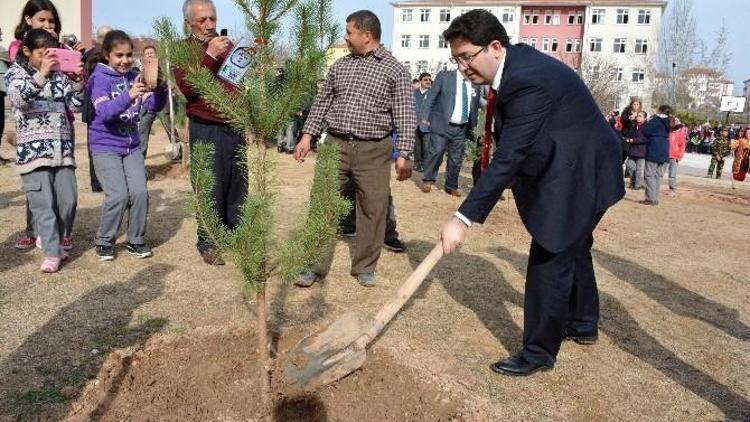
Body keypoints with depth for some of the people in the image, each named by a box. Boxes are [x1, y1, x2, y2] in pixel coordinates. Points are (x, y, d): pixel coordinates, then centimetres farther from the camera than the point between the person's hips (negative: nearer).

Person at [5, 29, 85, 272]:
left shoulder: (60, 75, 13)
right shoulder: (16, 73, 3)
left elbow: (75, 106, 10)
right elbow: (18, 99, -18)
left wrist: (78, 81, -6)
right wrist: (41, 75, -31)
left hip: (63, 147, 4)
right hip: (33, 149, -4)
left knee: (68, 199, 1)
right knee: (43, 203, -6)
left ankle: (50, 240, 24)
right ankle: (52, 253, -1)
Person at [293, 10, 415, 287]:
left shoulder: (394, 69, 0)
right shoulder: (339, 66, 12)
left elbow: (405, 115, -4)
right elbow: (321, 103, 17)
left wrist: (404, 154, -13)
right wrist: (307, 135, 7)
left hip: (374, 151, -3)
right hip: (335, 145, 3)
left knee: (373, 210, 4)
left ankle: (364, 267, 20)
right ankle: (315, 266, 11)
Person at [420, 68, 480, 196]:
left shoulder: (475, 85, 10)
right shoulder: (444, 76, -1)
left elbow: (475, 108, 18)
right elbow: (431, 96, -2)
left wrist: (473, 127, 15)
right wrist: (425, 116, -8)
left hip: (461, 129, 4)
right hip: (441, 125, -4)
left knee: (456, 159, 7)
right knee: (436, 151, -14)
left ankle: (451, 186, 21)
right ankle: (428, 180, 5)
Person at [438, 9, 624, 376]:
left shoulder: (528, 79, -30)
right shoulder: (515, 63, 0)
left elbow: (508, 158, -34)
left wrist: (463, 219, -34)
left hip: (581, 173, -10)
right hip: (569, 168, 10)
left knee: (549, 259, -6)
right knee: (572, 249, 23)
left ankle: (539, 353, 9)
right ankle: (582, 324, 44)